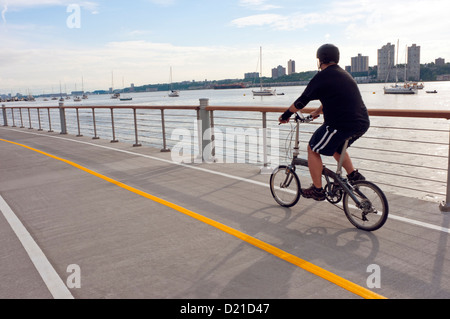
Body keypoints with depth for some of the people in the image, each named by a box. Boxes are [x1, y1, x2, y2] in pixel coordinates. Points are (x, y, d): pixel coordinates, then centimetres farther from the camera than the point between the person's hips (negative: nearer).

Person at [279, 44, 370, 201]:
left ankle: (317, 190, 12)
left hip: (342, 124, -9)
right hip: (362, 123, 9)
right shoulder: (344, 74, 19)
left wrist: (286, 114, 9)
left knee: (313, 149, 7)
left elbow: (302, 100, -5)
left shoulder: (322, 77, -8)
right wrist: (317, 112, 42)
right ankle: (353, 175, 24)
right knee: (336, 146, 33)